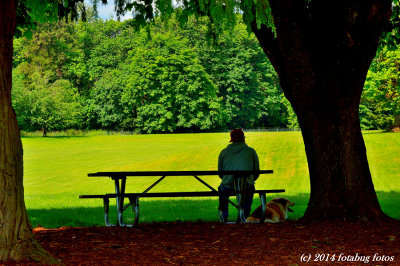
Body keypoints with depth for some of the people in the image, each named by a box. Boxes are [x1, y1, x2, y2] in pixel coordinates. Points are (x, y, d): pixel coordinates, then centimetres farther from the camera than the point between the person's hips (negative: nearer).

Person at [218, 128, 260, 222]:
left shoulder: (224, 152, 4)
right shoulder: (251, 151, 3)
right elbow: (256, 173, 9)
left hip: (228, 187, 0)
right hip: (246, 188, 0)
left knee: (221, 189, 37)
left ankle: (224, 218, 38)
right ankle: (246, 217, 39)